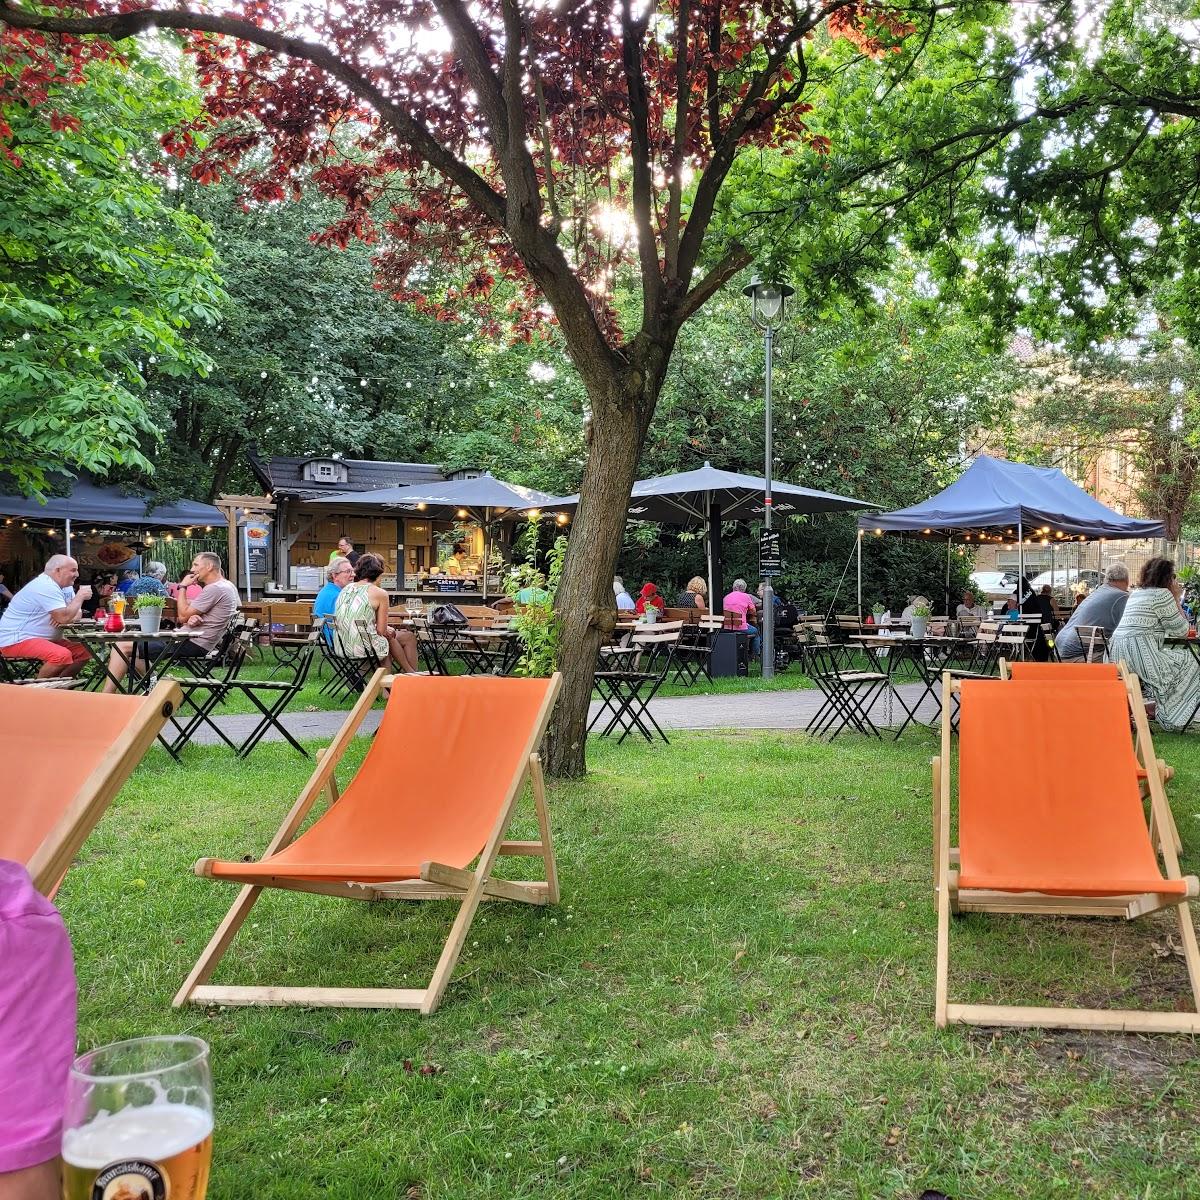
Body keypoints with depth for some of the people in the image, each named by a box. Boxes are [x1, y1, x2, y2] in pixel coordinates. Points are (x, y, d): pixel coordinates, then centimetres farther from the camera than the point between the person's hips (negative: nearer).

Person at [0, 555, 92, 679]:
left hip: (45, 639, 10)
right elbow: (64, 617, -27)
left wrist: (65, 618, -14)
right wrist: (80, 596, -13)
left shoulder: (66, 586, 10)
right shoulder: (46, 587, -21)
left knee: (84, 651, 2)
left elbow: (76, 614, 9)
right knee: (62, 655, -32)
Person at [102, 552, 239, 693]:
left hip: (193, 644, -11)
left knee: (123, 646, -9)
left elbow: (183, 616, -14)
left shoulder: (215, 589, -17)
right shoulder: (227, 586, 14)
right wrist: (192, 618, -4)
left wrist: (182, 587, -3)